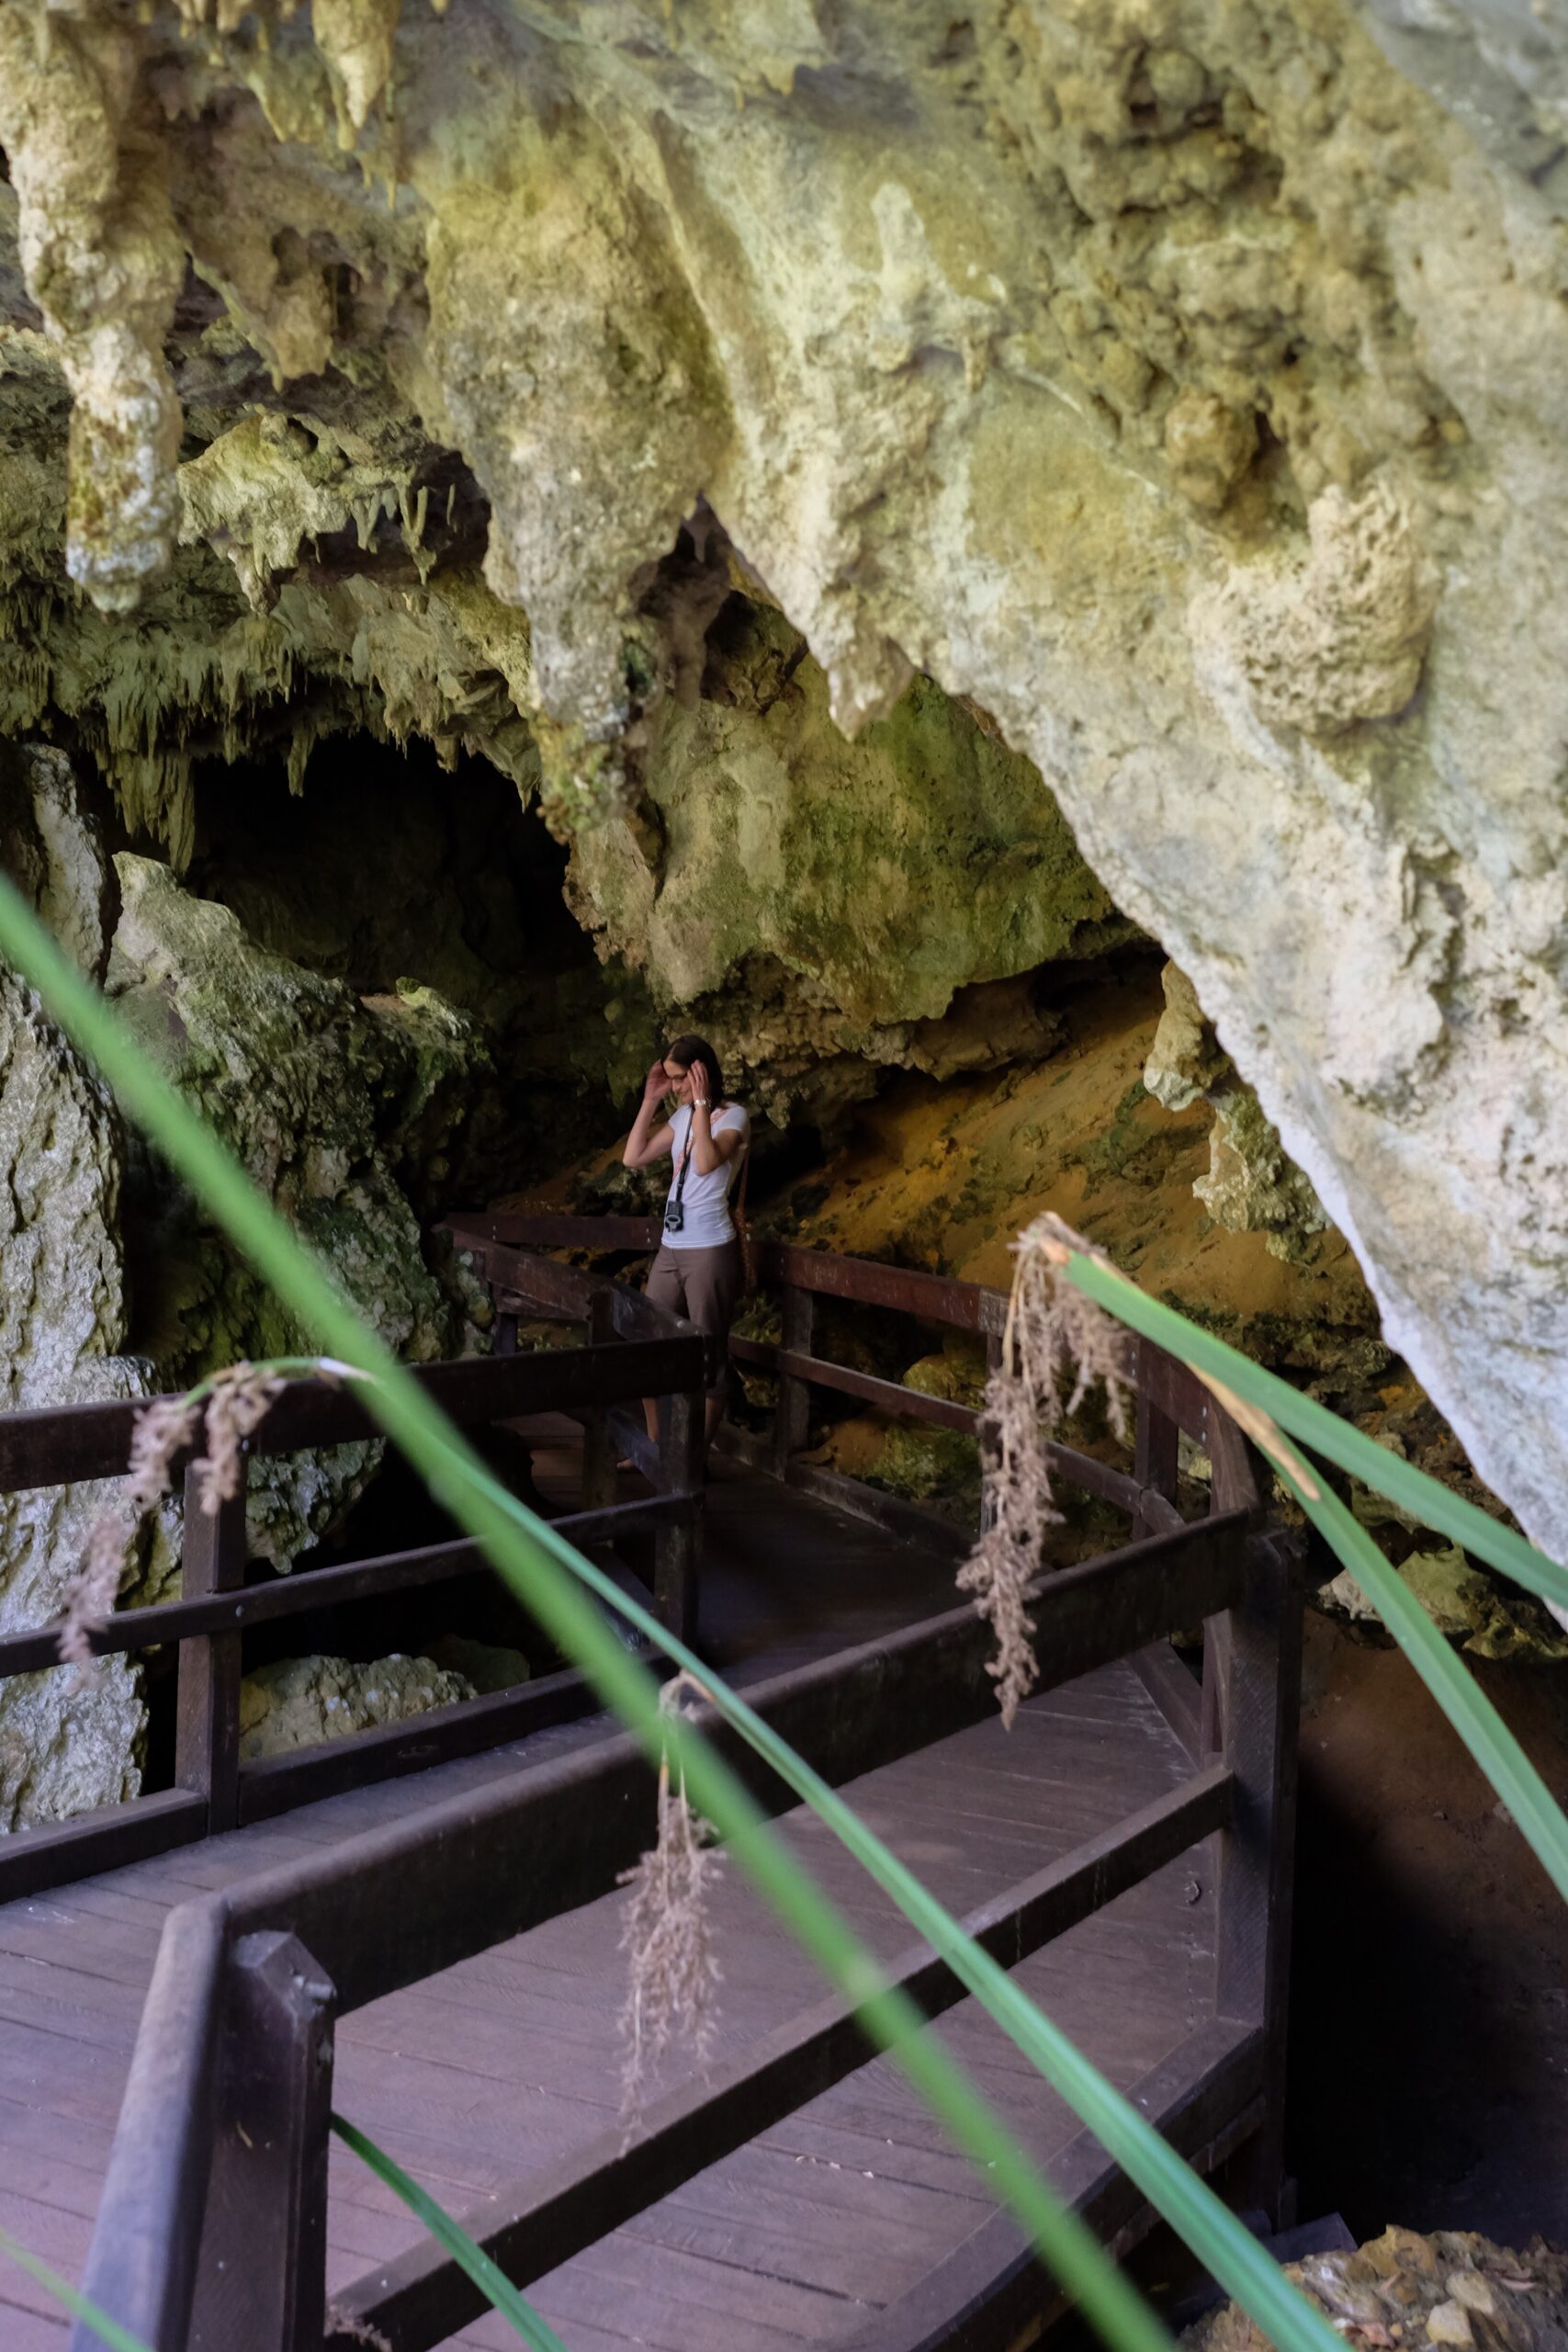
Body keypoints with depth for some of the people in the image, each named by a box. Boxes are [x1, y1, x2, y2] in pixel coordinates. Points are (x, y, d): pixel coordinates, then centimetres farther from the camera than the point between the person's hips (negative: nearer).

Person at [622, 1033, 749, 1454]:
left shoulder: (734, 1115, -8)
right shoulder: (682, 1116, 13)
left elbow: (706, 1163, -26)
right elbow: (633, 1158, 11)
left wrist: (701, 1103, -20)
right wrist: (651, 1100, 6)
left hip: (710, 1251, -8)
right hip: (670, 1249, 8)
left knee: (708, 1356, 0)